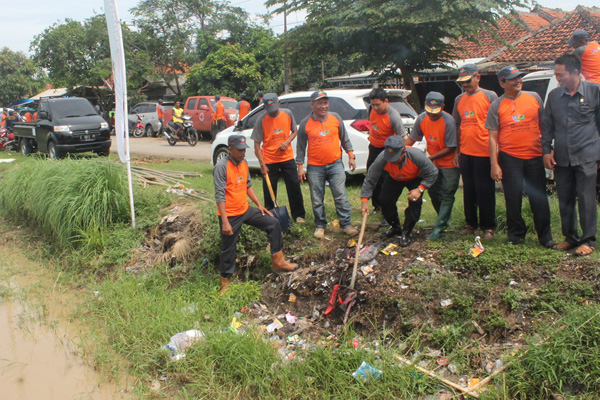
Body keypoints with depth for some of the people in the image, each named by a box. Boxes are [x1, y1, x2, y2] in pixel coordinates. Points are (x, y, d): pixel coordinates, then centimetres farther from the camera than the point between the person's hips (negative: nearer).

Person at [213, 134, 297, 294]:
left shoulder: (244, 163, 5)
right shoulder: (222, 166, -19)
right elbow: (220, 195, -22)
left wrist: (259, 205, 11)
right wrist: (225, 222, -25)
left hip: (246, 210, 7)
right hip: (230, 215, -7)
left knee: (273, 224, 5)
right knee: (228, 249, 3)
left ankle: (278, 262, 16)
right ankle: (225, 281, 23)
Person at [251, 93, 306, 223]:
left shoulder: (287, 114, -3)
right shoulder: (261, 120, -10)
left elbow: (295, 131, 11)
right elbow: (257, 144, -9)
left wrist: (287, 141, -11)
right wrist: (262, 164, -15)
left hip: (287, 158, 2)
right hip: (269, 161, -2)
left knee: (294, 186, 5)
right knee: (269, 191, 4)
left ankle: (298, 215, 18)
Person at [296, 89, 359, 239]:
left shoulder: (335, 118, 3)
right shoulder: (305, 123, -3)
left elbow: (344, 139, 12)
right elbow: (300, 147, 3)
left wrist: (351, 155, 7)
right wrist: (300, 166, 0)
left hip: (335, 164, 1)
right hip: (315, 167, -1)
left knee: (341, 197, 0)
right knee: (317, 200, 6)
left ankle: (346, 224, 9)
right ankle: (320, 226, 20)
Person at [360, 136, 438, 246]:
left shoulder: (417, 155, -41)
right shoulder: (382, 159, -37)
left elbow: (432, 173, -26)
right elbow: (370, 179, -28)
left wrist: (420, 189, -36)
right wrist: (364, 200, -33)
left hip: (415, 179, -2)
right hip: (394, 179, 2)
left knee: (415, 202, -22)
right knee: (385, 201, -9)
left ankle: (406, 233, -6)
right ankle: (395, 227, 20)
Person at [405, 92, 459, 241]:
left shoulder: (448, 121, -25)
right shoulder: (421, 119, -8)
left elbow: (451, 147, -21)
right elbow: (412, 138, 4)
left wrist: (430, 158, -22)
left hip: (449, 163, -6)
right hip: (433, 162, 6)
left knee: (447, 195, -5)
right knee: (433, 192, 13)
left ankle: (440, 228, -1)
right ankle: (445, 218, 34)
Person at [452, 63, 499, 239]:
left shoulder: (490, 96, -3)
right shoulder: (459, 100, 12)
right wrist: (456, 151, 13)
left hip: (484, 152, -5)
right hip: (465, 153, 5)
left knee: (485, 191, 1)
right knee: (468, 190, 12)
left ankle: (488, 226, 11)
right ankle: (471, 223, 24)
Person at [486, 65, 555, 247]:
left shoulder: (534, 97, 7)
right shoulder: (496, 106, 0)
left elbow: (543, 125, 14)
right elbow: (492, 137, -1)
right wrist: (494, 164, -6)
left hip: (535, 156, 2)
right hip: (509, 157, -1)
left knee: (539, 199, 4)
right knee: (513, 199, 4)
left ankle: (545, 237, 14)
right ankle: (516, 234, 20)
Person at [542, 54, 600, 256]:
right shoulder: (554, 95, 7)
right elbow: (547, 125, 13)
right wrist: (546, 150, 6)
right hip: (561, 157, 4)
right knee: (565, 200, 10)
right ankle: (571, 238, 23)